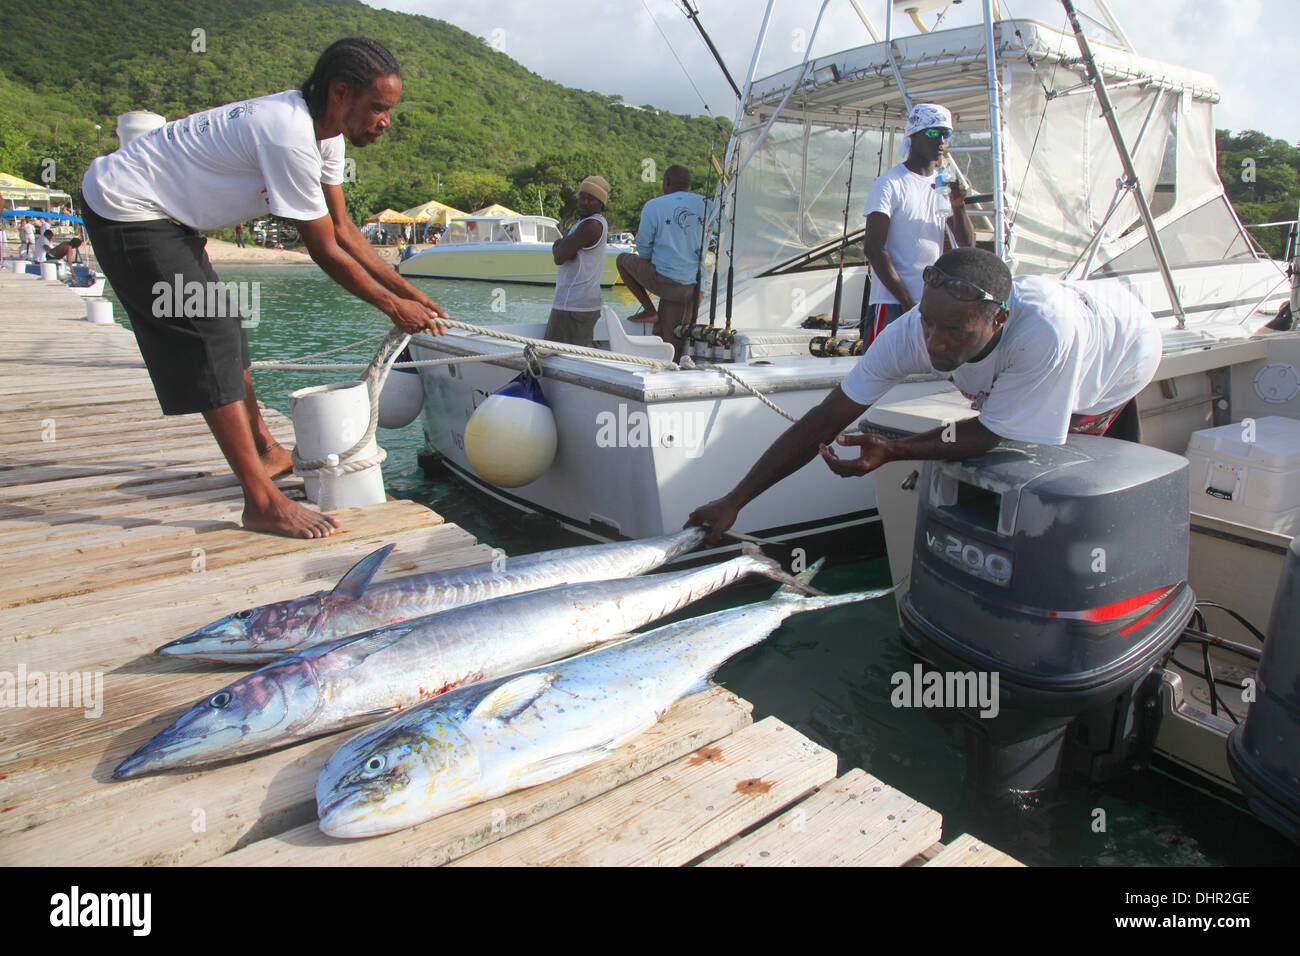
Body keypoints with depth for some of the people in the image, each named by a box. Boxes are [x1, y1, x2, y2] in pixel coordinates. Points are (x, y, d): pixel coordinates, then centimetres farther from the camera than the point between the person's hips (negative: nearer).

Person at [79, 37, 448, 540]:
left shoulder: (324, 132, 1)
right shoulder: (290, 138, -28)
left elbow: (343, 229, 5)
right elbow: (326, 251, -23)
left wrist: (409, 292, 2)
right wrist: (393, 307, -13)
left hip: (163, 213, 10)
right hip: (126, 210, -10)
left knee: (223, 327, 15)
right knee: (208, 339, -15)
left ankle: (265, 451, 30)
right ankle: (262, 502, -14)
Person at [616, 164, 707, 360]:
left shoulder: (653, 206, -2)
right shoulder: (705, 205, 8)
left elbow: (644, 249, -1)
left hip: (665, 281, -4)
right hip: (693, 286, 5)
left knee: (624, 259, 20)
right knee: (672, 339, 11)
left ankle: (649, 310, 15)